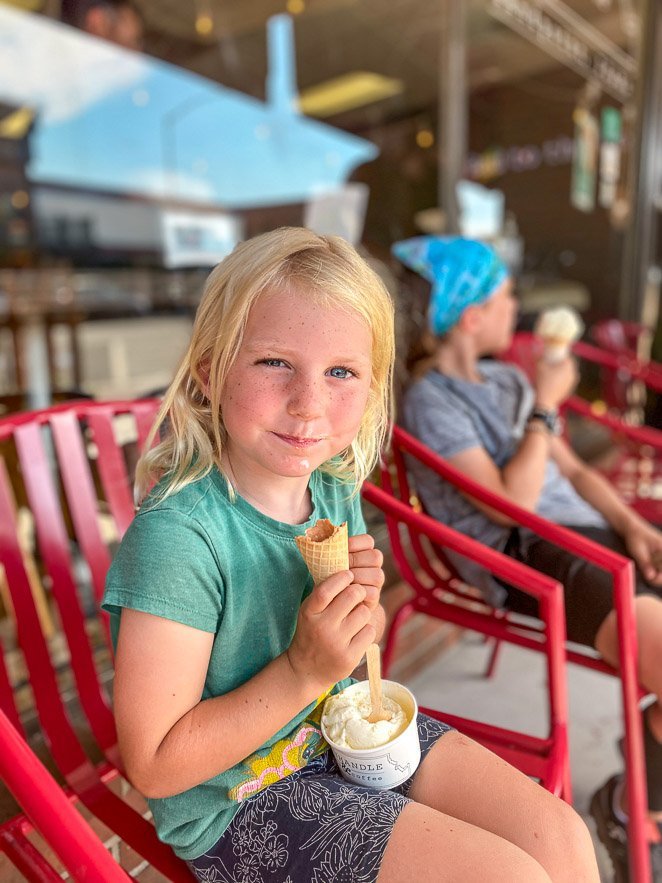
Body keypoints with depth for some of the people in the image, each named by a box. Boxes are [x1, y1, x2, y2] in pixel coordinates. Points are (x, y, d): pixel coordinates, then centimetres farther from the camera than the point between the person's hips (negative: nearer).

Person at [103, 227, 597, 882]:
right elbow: (154, 766, -21)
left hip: (344, 730, 6)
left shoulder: (335, 488, -7)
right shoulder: (177, 533, -29)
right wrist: (303, 671, -29)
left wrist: (364, 605, -14)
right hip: (235, 798, -5)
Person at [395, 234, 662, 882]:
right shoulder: (431, 401, -8)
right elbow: (512, 503, -15)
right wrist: (546, 408, -8)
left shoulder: (509, 381, 18)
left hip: (592, 536, 8)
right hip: (534, 558, -8)